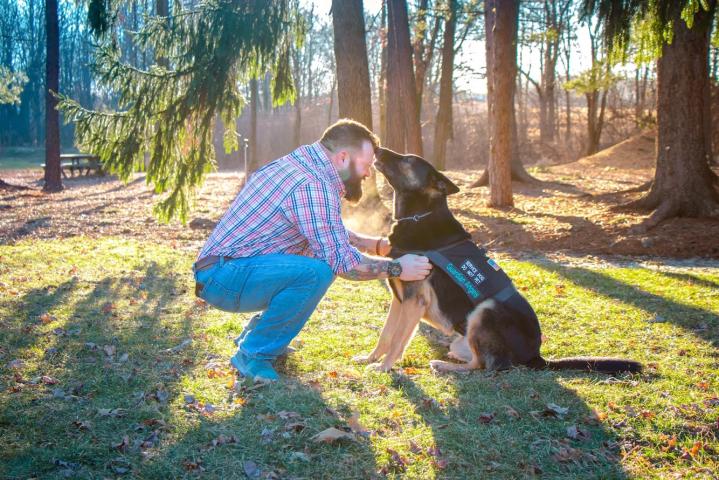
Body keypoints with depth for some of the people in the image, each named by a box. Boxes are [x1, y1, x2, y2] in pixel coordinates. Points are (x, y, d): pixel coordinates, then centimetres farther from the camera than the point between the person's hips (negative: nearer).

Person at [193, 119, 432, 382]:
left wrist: (380, 244, 16)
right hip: (223, 277, -10)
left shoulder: (299, 164, 13)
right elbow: (341, 260, -20)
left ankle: (253, 335, 20)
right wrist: (396, 268, -9)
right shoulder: (313, 185, -20)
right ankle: (253, 355, -11)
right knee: (317, 271, -28)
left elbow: (333, 233, 24)